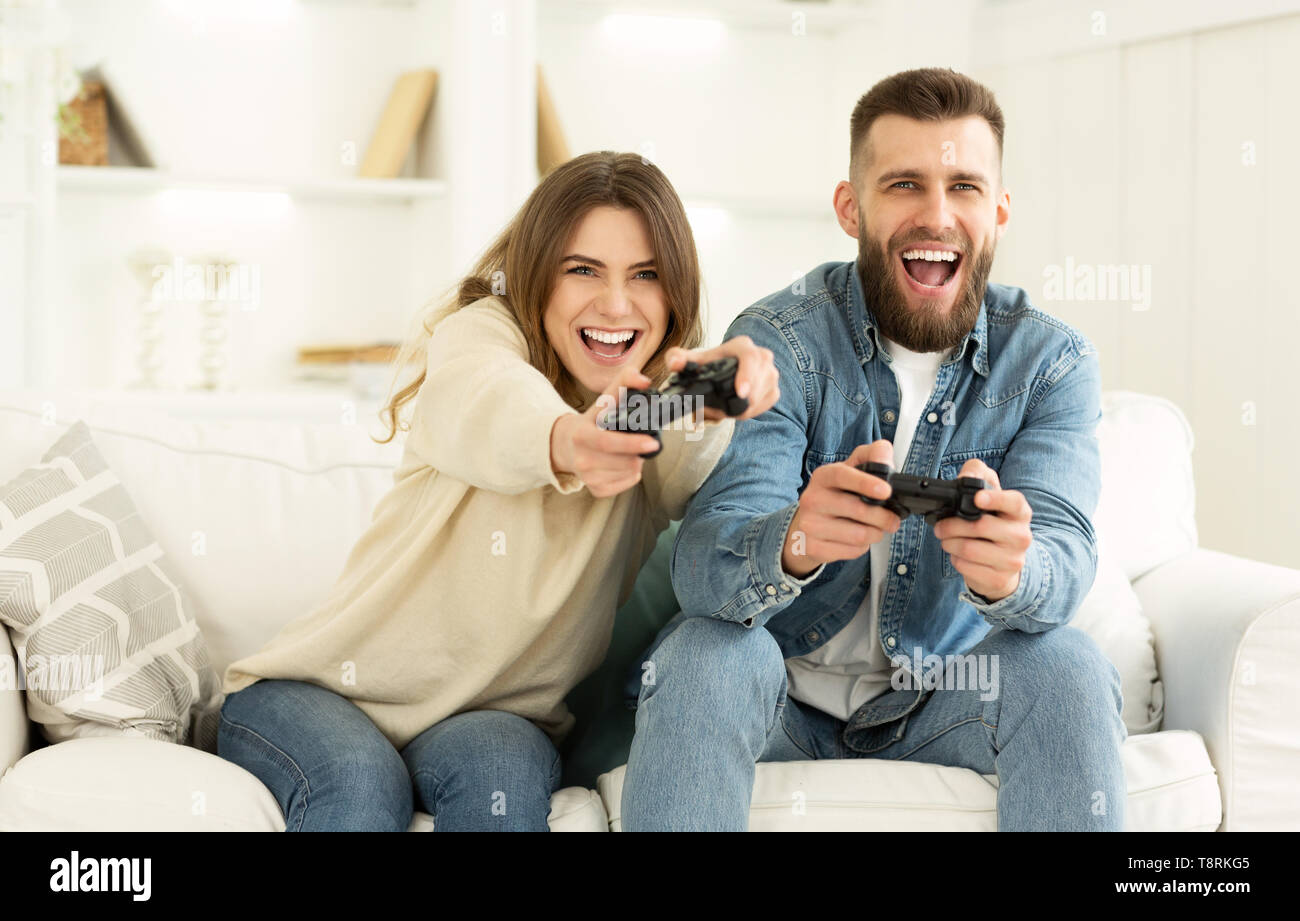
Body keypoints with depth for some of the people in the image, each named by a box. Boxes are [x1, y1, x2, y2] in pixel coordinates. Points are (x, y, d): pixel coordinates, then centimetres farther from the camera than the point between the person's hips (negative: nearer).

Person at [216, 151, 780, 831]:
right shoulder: (482, 330, -6)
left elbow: (680, 474, -23)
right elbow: (481, 399, -32)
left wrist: (710, 407, -49)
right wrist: (561, 439, -57)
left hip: (497, 718, 2)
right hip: (319, 695, -2)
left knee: (500, 773, -30)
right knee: (358, 781, -33)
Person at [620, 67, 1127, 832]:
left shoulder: (1053, 362, -8)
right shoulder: (779, 342, -15)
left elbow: (1065, 558, -23)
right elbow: (702, 566, -26)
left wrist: (1009, 570, -49)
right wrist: (794, 545, -51)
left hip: (943, 696, 2)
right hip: (786, 695, -1)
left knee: (1067, 668, -26)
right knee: (703, 654, -31)